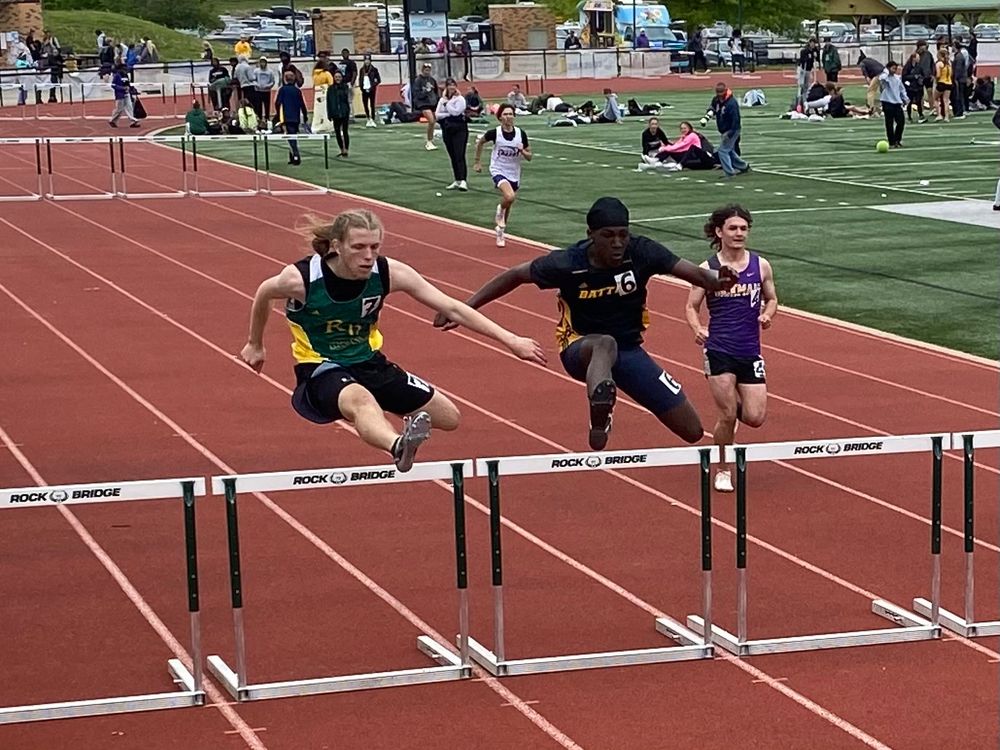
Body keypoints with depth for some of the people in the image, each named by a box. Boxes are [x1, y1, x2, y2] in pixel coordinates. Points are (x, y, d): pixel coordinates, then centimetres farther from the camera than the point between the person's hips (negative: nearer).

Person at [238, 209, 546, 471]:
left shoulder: (388, 273, -17)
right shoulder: (301, 279, -24)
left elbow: (452, 309, -15)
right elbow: (263, 294, 0)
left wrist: (510, 340, -21)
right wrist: (255, 345, 18)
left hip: (368, 362, 5)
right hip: (320, 369, -5)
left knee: (448, 418, 6)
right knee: (360, 399, -42)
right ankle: (398, 446, -76)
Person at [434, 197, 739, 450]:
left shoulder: (641, 253, -16)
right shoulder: (568, 264, -19)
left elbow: (694, 273, -20)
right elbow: (515, 276, -6)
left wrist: (717, 281, -44)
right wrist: (464, 307, -7)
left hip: (629, 350, 4)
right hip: (581, 348, -4)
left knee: (692, 432, 0)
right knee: (605, 344, -45)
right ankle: (599, 409, -73)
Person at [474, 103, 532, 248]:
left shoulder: (521, 134, -7)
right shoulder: (494, 133, -14)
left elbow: (529, 157, 2)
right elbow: (480, 142, 7)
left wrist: (522, 152, -20)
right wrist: (478, 162, 10)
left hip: (514, 174, 4)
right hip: (498, 171, -4)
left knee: (508, 206, 15)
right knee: (509, 196, -30)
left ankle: (500, 232, 39)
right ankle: (500, 210, 4)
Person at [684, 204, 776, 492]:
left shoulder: (761, 266, 4)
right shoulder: (707, 269, -2)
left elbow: (771, 298, 16)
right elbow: (691, 306, 4)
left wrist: (767, 314, -6)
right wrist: (697, 329, -16)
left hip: (750, 352, 3)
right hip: (719, 351, -3)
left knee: (755, 417, -3)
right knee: (727, 415, -4)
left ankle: (733, 406, 34)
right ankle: (723, 471, 16)